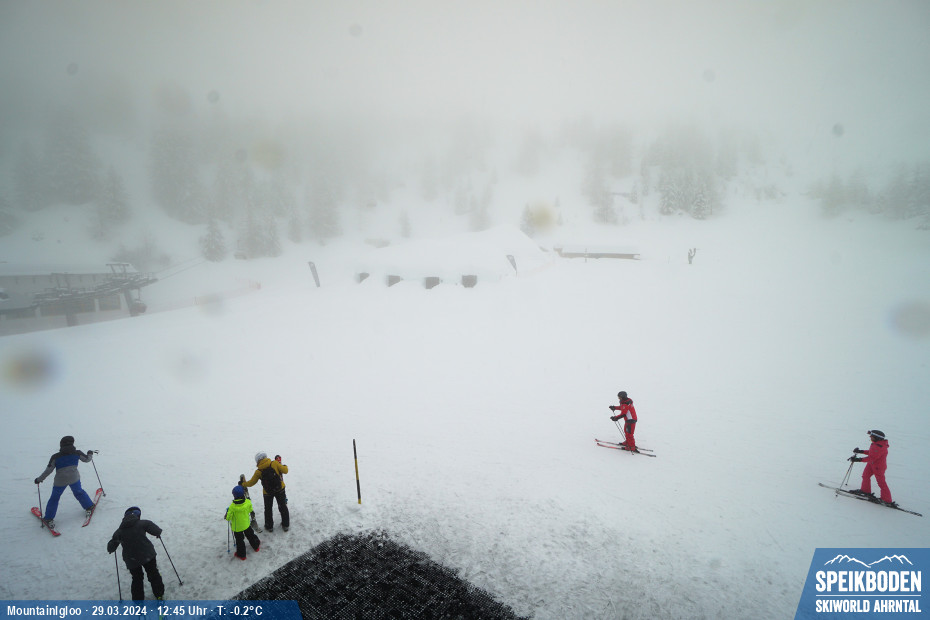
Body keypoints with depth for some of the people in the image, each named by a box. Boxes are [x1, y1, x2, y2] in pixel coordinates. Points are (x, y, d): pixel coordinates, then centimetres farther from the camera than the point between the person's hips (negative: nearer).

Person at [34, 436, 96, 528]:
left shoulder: (55, 457, -11)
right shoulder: (77, 453, -6)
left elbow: (48, 470, -9)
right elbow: (86, 459, 9)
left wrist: (39, 479, 6)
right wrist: (90, 454, 30)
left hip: (60, 481, -2)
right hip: (74, 479, 2)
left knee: (54, 498, 16)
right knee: (79, 492, 24)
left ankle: (49, 519, 19)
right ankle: (89, 507, 31)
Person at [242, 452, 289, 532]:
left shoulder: (258, 472, -13)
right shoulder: (274, 463, -17)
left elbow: (251, 483, 0)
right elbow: (285, 471, -13)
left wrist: (243, 484, 18)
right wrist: (284, 466, 8)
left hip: (267, 493, 0)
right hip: (280, 489, 1)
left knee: (268, 509, 22)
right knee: (283, 507, 17)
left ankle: (269, 526, 32)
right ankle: (285, 525, 27)